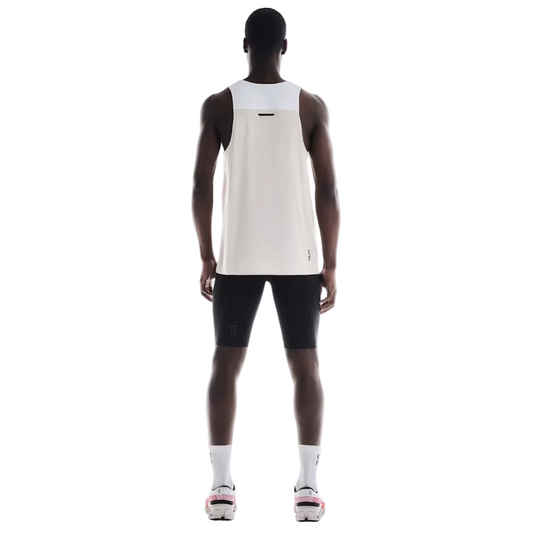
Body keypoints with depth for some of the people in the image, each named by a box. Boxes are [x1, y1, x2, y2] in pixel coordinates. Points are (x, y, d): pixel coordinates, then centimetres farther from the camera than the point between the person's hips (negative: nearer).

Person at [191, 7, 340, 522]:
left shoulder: (218, 105, -3)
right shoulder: (311, 105, -3)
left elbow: (201, 186, -5)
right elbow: (327, 191, -6)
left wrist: (206, 257, 5)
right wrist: (330, 265, 1)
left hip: (237, 257, 0)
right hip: (298, 257, 0)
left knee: (226, 364, 8)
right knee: (305, 366, 7)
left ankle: (221, 486, 6)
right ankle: (308, 487, 3)